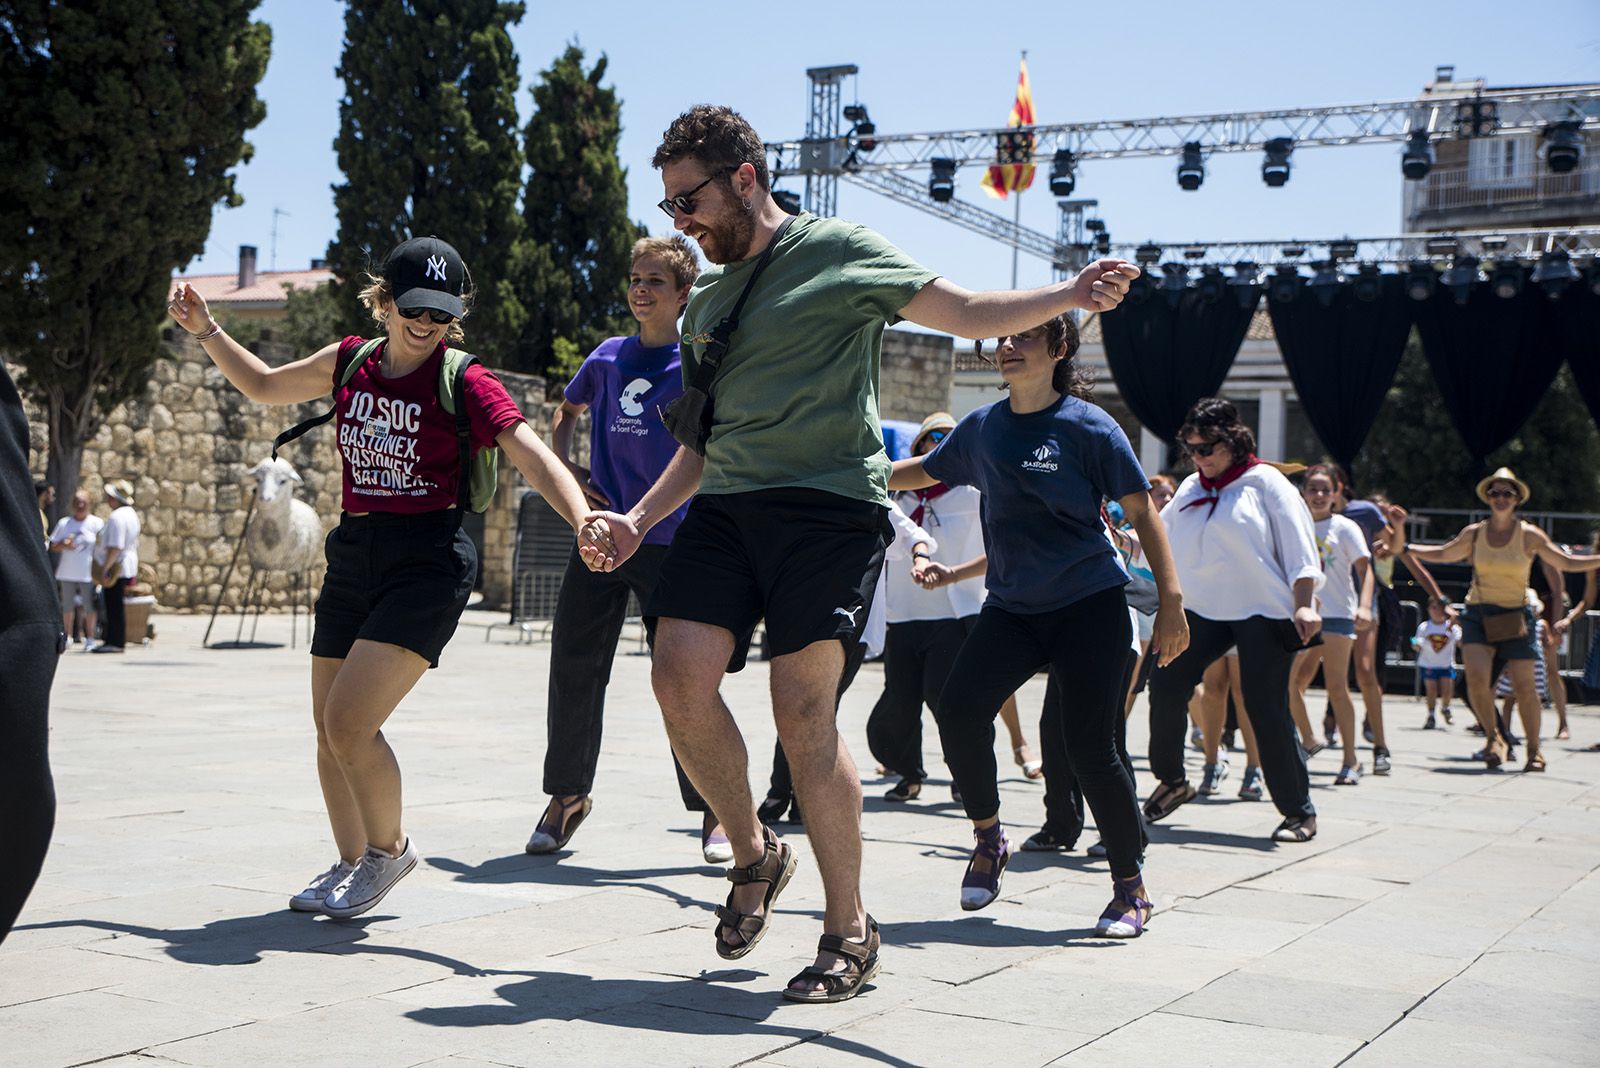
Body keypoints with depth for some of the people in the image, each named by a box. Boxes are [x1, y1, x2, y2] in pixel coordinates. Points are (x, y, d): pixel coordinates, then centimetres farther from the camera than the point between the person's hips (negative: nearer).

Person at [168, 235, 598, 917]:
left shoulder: (465, 382, -8)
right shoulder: (351, 362, 8)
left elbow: (534, 458, -18)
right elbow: (265, 386, 26)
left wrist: (581, 521, -35)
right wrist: (204, 330, 17)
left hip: (428, 561, -6)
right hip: (354, 556, 6)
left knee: (349, 721, -16)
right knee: (329, 730, 10)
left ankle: (390, 848, 11)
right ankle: (351, 863, 31)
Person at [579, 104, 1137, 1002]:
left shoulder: (837, 253, 3)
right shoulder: (706, 300, 22)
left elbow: (968, 313, -2)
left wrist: (1069, 295, -18)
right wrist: (638, 520, 16)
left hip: (828, 504, -6)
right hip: (727, 505, 6)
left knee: (804, 713, -11)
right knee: (680, 676, -11)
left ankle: (850, 930, 4)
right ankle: (755, 853, 14)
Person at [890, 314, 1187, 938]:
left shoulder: (1088, 426, -6)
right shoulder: (981, 429, 8)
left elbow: (1142, 513, -4)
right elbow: (925, 472, 27)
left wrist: (1171, 601, -10)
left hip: (1090, 605, -4)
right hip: (1011, 607, 4)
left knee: (1089, 748, -10)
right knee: (960, 710, -16)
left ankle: (1131, 888, 10)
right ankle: (988, 837, 9)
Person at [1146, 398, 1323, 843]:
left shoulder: (1265, 482, -1)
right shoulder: (1190, 490, 15)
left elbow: (1298, 546, -5)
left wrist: (1304, 605, -13)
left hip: (1262, 612, -5)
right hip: (1203, 609, 5)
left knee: (1267, 709, -8)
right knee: (1166, 683, -9)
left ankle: (1300, 812, 4)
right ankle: (1171, 781, 9)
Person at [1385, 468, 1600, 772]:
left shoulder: (1529, 535, -1)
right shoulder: (1474, 533, 4)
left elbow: (1566, 562, 4)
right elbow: (1442, 554, 17)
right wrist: (1403, 544, 14)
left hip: (1516, 617, -1)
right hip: (1479, 614, 1)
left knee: (1524, 686, -2)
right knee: (1477, 677, -18)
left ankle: (1534, 750, 16)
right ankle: (1493, 737, 4)